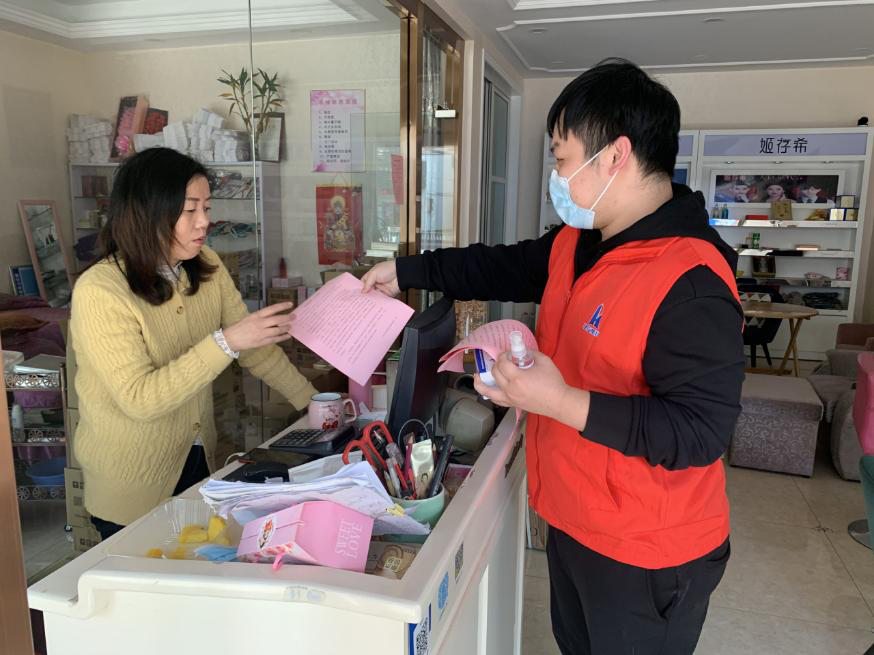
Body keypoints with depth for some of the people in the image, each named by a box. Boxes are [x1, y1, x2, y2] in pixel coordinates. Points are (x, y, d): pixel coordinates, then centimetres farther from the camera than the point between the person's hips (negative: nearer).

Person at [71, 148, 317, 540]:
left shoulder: (205, 267, -6)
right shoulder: (99, 292, -24)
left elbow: (253, 346, 0)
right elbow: (140, 400, -29)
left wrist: (312, 401, -6)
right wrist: (225, 342, -37)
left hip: (197, 459, 5)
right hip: (131, 485, -5)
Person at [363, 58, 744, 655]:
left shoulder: (691, 283, -29)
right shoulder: (578, 242, 0)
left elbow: (701, 432, -29)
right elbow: (506, 267, 13)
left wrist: (565, 403, -33)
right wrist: (406, 272, 12)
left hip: (645, 558, -8)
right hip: (573, 519, 9)